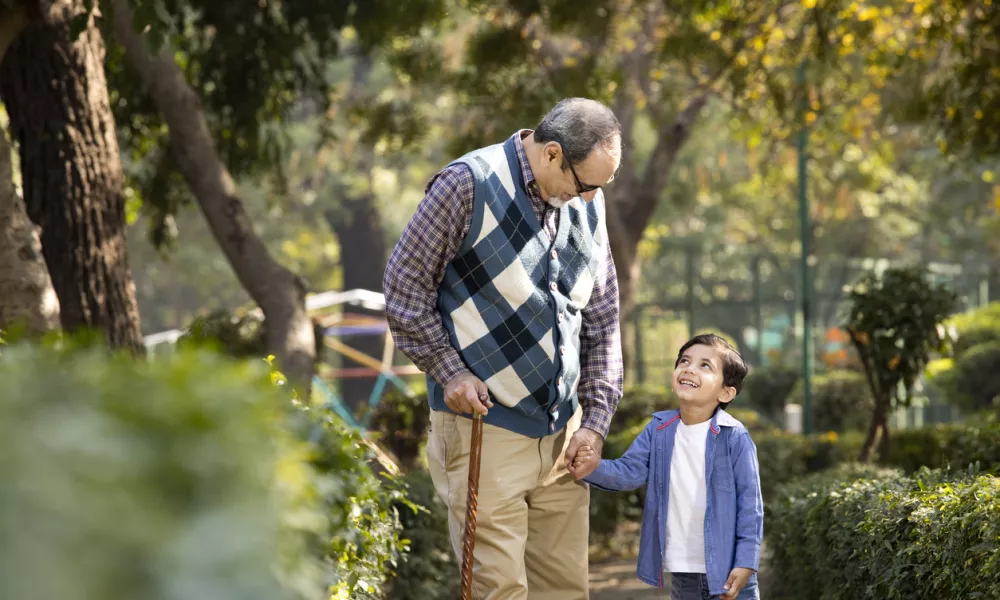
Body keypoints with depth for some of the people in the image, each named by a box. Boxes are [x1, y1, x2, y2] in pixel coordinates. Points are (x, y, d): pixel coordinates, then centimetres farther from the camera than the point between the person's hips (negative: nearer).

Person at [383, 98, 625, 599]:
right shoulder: (469, 185, -10)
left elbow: (602, 320, 15)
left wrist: (596, 419, 8)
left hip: (561, 434, 6)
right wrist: (448, 371, -12)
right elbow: (405, 284, -6)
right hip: (483, 424, -6)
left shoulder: (587, 204, 10)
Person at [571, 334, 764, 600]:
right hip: (681, 574, 5)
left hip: (727, 571, -5)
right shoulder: (659, 429, 3)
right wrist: (596, 468, -27)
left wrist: (746, 563, -14)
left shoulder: (734, 437, -11)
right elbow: (630, 471, -6)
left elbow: (750, 502, -10)